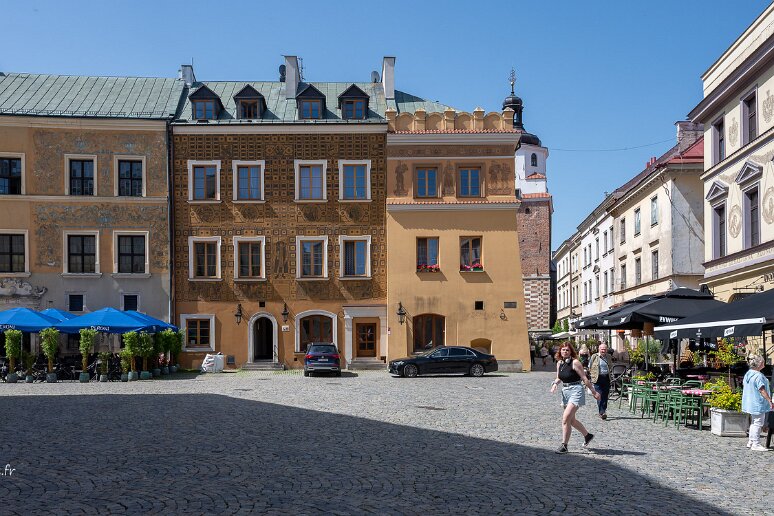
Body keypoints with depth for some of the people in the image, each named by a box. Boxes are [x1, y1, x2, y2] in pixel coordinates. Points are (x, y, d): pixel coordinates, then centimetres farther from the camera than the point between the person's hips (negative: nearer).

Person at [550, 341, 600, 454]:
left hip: (576, 391, -8)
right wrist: (555, 383, -1)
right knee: (571, 420, 18)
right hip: (565, 392, 8)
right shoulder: (559, 363, 7)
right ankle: (587, 435, 40)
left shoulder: (575, 362, -13)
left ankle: (564, 446, -7)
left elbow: (584, 378, -10)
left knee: (566, 418, -15)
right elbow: (559, 378, 20)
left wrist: (593, 391, -6)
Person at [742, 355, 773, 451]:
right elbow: (762, 391, -22)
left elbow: (744, 385, 17)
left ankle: (750, 442, 26)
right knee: (758, 423, -1)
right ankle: (756, 444, 3)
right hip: (758, 404, -9)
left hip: (750, 403, 9)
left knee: (753, 423, 19)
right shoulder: (758, 376, -22)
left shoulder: (748, 374, 7)